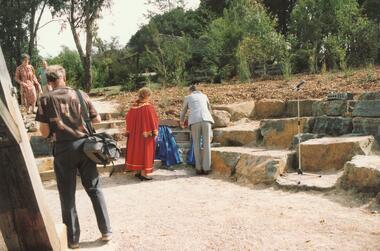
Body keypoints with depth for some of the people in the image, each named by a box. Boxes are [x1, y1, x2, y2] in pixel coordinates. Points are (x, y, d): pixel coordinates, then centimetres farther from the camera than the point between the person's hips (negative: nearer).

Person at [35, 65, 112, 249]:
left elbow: (44, 132, -5)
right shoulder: (80, 94, 4)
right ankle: (106, 231, 18)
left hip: (63, 149, -2)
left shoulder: (46, 99, -2)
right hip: (84, 145, 2)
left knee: (67, 196, 9)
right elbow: (97, 119, 7)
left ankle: (73, 239, 17)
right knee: (94, 189, 13)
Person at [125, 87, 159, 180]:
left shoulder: (133, 106, 3)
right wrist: (155, 132, -7)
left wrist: (129, 132, 16)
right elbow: (153, 120, -16)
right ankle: (143, 173, 3)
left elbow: (128, 119, 9)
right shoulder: (148, 107, -16)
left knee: (137, 150, 15)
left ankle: (138, 171, 23)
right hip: (146, 133, -6)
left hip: (135, 134, 6)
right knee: (145, 151, 2)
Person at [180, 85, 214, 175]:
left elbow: (183, 112, 36)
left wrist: (181, 122, 55)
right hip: (206, 120, 1)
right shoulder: (204, 96, 30)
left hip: (195, 121, -1)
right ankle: (206, 168, -1)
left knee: (197, 145, 5)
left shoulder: (187, 98, 24)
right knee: (206, 145, 1)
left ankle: (199, 168, 5)